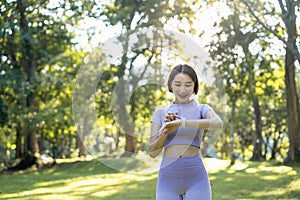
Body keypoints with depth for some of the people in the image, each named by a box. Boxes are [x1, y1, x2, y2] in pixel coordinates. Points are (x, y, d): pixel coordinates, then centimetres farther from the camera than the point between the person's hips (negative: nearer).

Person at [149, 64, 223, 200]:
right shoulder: (160, 113, 11)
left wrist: (181, 122, -24)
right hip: (168, 179, 2)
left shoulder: (202, 109, 6)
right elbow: (153, 152, 4)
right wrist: (166, 129, -13)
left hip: (196, 179, -2)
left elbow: (218, 124, -18)